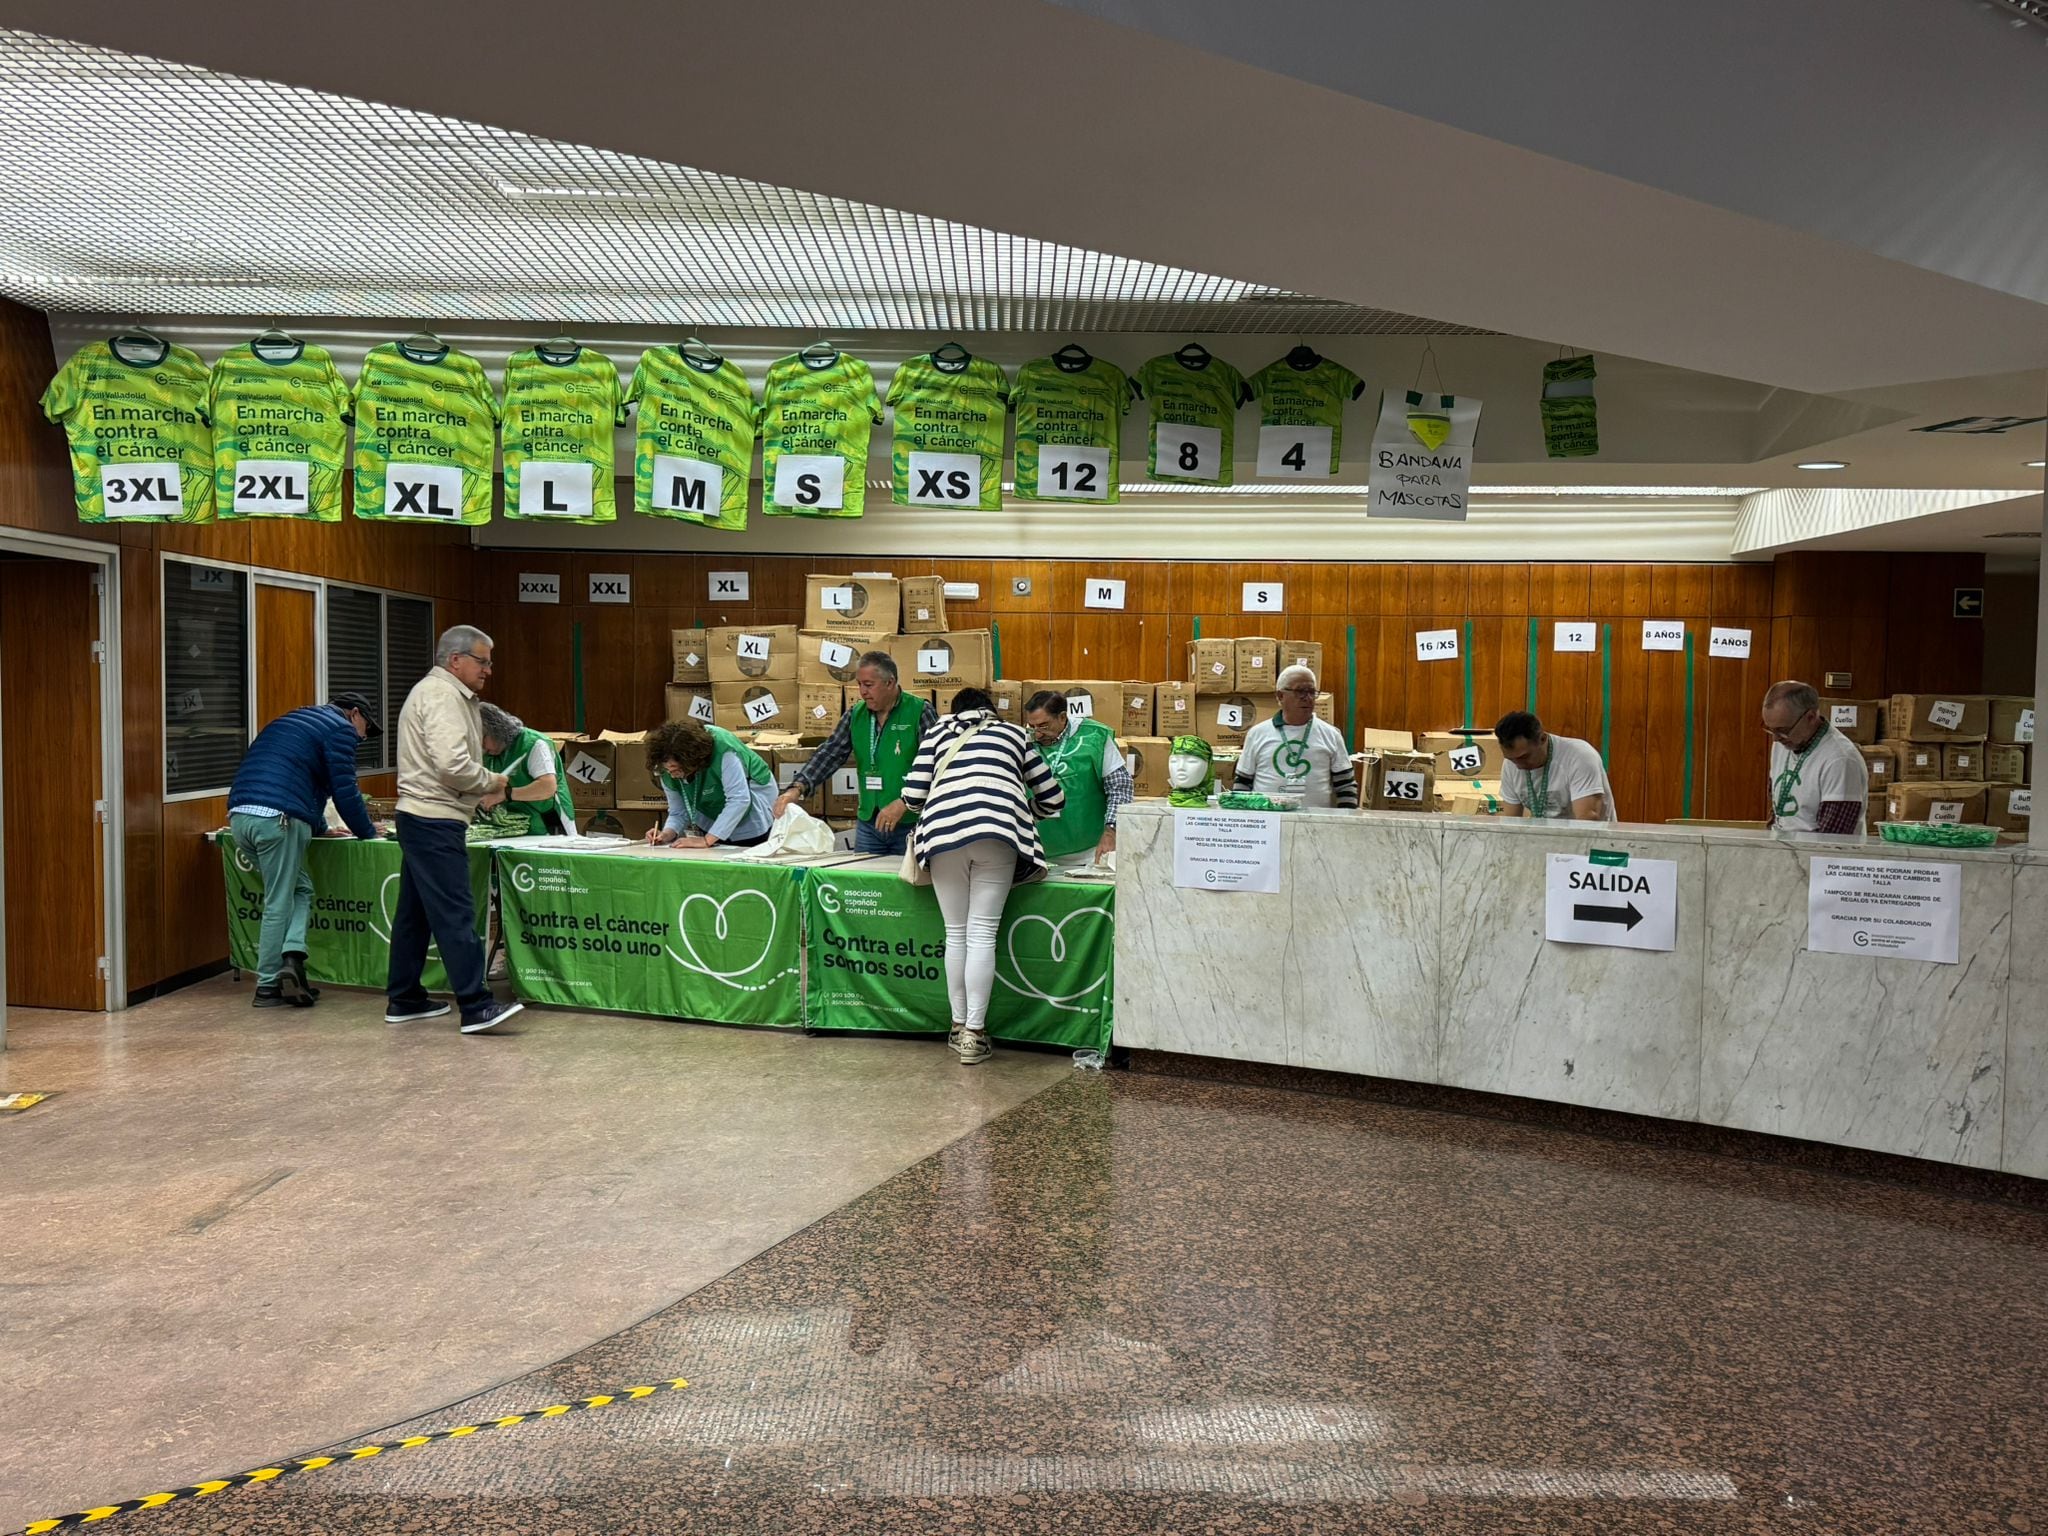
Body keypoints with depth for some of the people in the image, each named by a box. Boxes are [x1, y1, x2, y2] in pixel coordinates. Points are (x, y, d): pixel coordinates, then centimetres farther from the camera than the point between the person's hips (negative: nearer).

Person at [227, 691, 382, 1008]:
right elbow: (345, 791, -2)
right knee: (279, 904, 0)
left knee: (300, 889, 17)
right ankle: (268, 987, 2)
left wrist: (320, 827, 41)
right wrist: (368, 832, 12)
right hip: (276, 818, -8)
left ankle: (291, 957, 6)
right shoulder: (340, 728, 3)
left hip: (239, 814, 8)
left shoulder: (293, 720, 30)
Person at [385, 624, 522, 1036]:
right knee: (455, 915, -10)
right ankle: (476, 1008, -10)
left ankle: (403, 1000, 22)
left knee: (415, 913, 14)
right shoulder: (442, 696, -14)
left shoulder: (437, 692, 21)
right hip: (435, 821, -11)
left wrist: (481, 794, 11)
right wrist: (492, 782, -8)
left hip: (421, 818, 11)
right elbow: (452, 766, -25)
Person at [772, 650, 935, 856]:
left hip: (911, 822, -5)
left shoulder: (920, 711, -8)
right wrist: (797, 788, -13)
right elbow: (829, 754, 1)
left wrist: (903, 803, -23)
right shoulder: (855, 715, 7)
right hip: (868, 822, 5)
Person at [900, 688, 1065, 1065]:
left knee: (955, 934, 10)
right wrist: (1025, 814, 47)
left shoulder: (939, 732, 26)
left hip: (943, 830, 1)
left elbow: (913, 795, 15)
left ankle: (959, 1026, 18)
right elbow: (1053, 799, 27)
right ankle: (974, 1034, 1)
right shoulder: (1014, 732, 28)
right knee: (982, 934, 1)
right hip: (997, 833, 0)